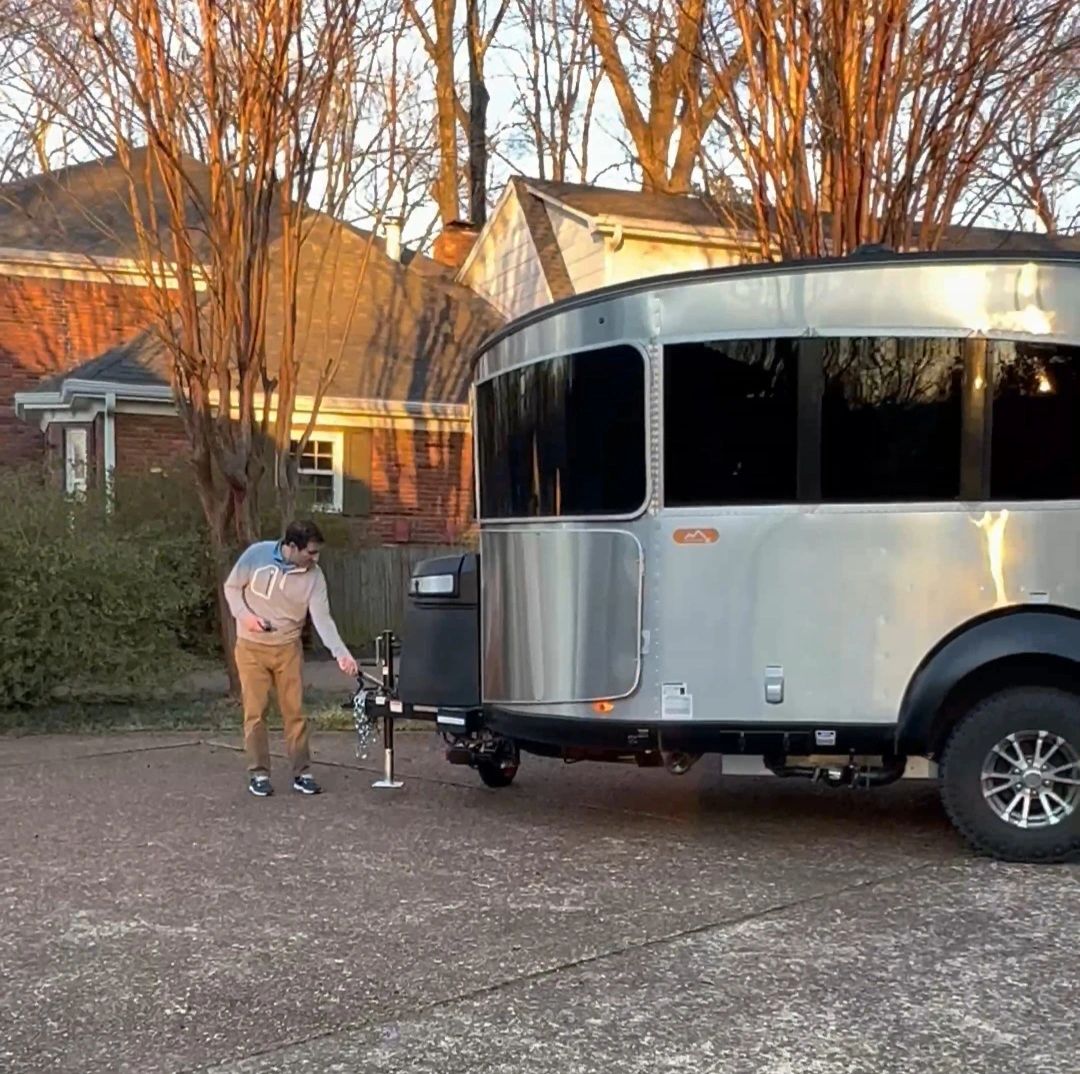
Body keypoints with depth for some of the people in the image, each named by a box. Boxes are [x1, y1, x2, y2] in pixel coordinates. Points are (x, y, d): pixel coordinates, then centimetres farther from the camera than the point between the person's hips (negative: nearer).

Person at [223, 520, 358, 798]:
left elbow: (322, 619, -14)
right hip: (251, 647, -1)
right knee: (255, 711, 0)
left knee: (294, 711, 3)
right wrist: (245, 616, -17)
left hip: (288, 648, 1)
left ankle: (302, 773, 12)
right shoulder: (257, 554, -14)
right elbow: (232, 587, -1)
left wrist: (341, 653, -27)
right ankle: (259, 773, 11)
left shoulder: (314, 576, -11)